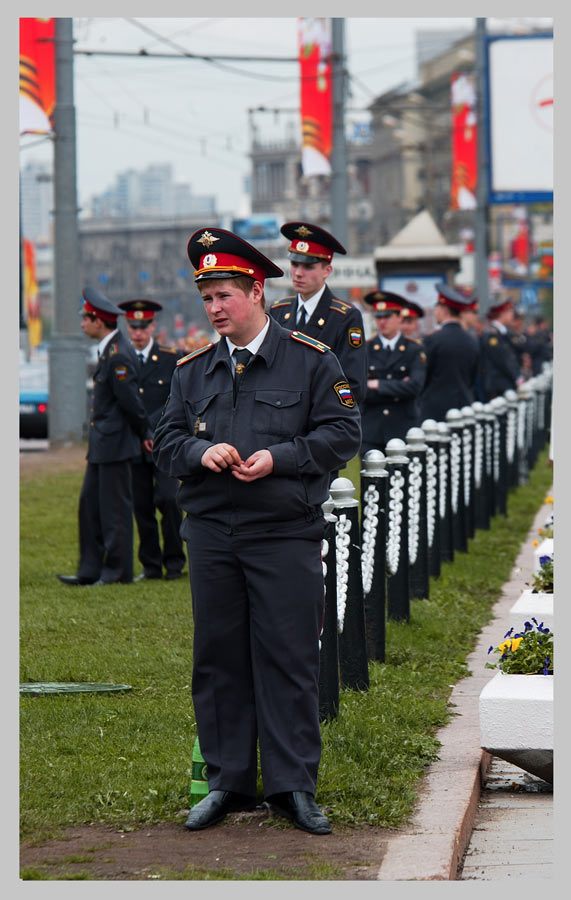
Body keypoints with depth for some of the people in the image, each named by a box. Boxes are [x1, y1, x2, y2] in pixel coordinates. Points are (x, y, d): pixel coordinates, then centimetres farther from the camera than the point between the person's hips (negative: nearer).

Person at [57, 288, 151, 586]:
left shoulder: (118, 355, -21)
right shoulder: (108, 350, 12)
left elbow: (130, 401, -19)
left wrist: (144, 433, -7)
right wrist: (143, 432, 17)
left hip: (114, 443, -10)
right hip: (101, 444, 10)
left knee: (115, 507, -2)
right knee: (90, 502, 12)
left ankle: (118, 570, 7)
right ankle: (90, 570, 17)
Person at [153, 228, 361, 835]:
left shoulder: (312, 362, 2)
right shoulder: (191, 370, 12)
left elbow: (341, 432, -1)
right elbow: (166, 441, 12)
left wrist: (279, 458, -14)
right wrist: (201, 452, -10)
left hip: (286, 534, -3)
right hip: (210, 534, 3)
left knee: (288, 659, -2)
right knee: (218, 659, 6)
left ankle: (293, 786, 5)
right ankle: (227, 782, 15)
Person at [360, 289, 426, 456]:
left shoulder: (415, 350, 5)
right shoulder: (364, 350, 8)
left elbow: (415, 387, -9)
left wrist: (379, 385, -8)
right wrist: (398, 388, -8)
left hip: (403, 431, -1)